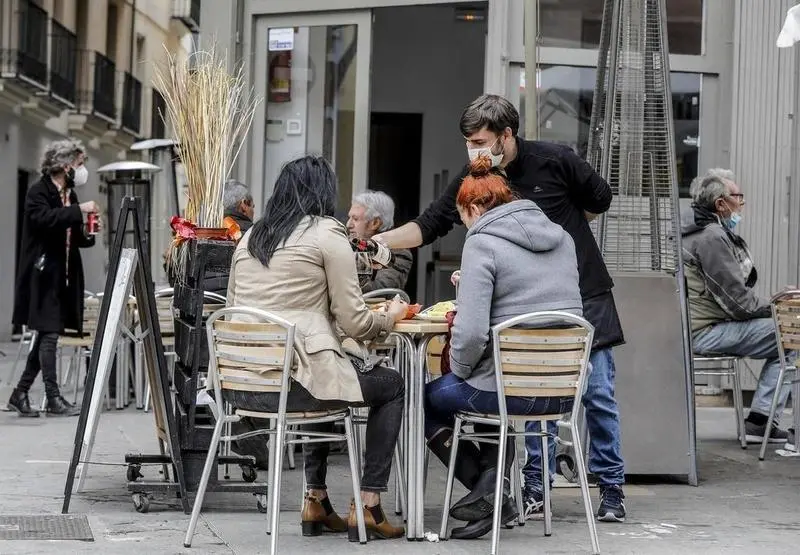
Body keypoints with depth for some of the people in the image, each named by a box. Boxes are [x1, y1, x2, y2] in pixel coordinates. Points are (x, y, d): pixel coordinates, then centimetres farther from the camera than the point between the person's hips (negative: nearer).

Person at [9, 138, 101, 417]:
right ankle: (53, 399, -5)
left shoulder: (69, 194, 15)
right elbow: (43, 218, -29)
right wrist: (78, 210, -28)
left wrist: (87, 233, 1)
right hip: (43, 275, -8)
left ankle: (20, 394, 17)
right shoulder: (38, 192, -9)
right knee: (49, 334, -8)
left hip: (63, 276, 8)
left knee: (47, 336, 9)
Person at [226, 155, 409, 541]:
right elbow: (354, 323, -4)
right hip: (291, 384, -7)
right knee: (391, 385, 17)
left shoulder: (250, 238, 16)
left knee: (327, 376, 36)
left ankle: (316, 502, 32)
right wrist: (390, 317, 18)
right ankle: (368, 507, 13)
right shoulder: (327, 235, -1)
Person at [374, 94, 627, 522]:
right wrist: (379, 241, -19)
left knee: (597, 393, 1)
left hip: (584, 296, -2)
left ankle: (611, 488, 9)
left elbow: (599, 199, 4)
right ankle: (535, 486, 8)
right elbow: (430, 224, -6)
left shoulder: (554, 162, -11)